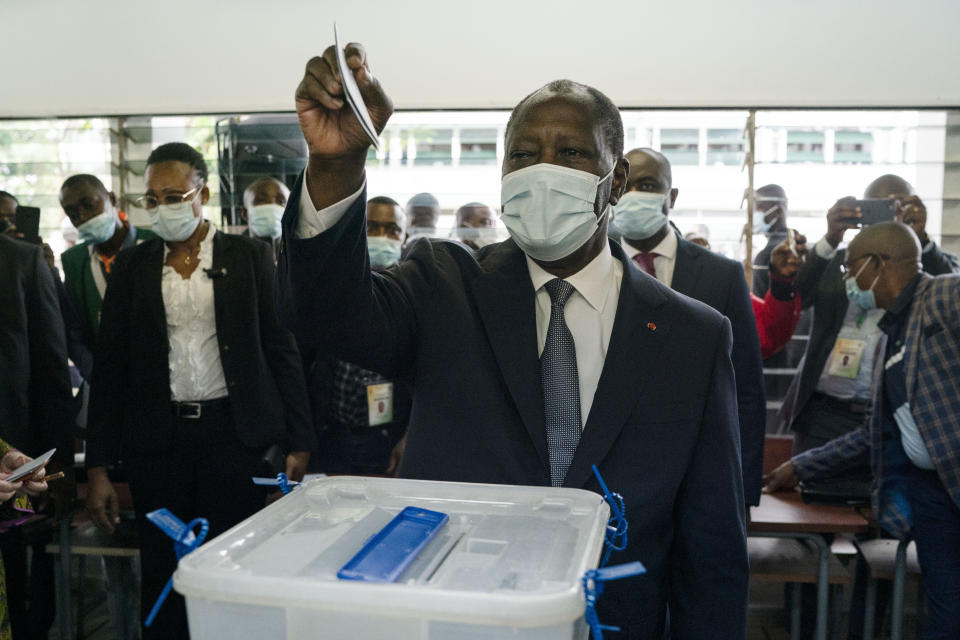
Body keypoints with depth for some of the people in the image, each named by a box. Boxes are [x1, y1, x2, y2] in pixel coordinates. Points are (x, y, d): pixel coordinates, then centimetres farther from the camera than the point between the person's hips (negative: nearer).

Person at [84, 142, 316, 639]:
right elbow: (109, 367, 7)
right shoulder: (131, 265, 8)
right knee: (162, 575, 9)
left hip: (234, 433, -2)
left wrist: (298, 442, -4)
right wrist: (98, 468, 3)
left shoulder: (249, 256, 2)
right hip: (157, 439, 2)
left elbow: (281, 349, 1)